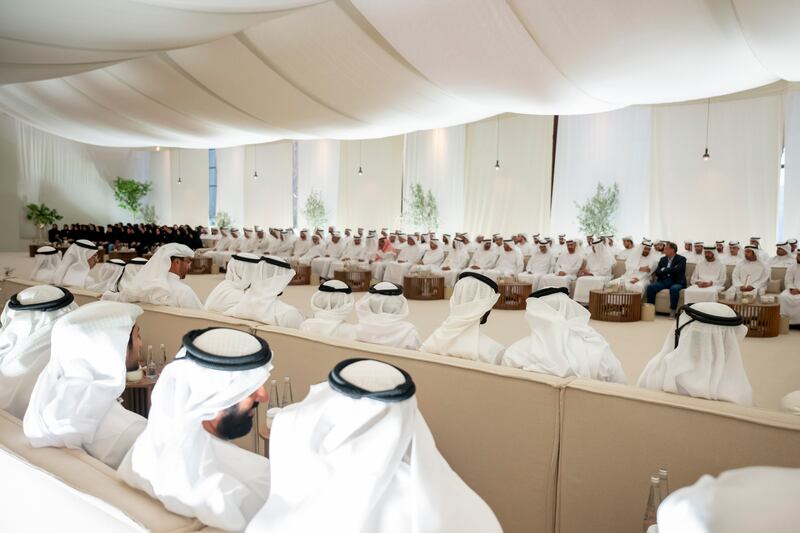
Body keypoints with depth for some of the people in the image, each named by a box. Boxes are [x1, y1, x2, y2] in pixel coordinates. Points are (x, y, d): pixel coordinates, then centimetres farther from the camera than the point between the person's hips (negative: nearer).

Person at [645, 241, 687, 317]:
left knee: (674, 289, -39)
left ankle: (672, 312, -27)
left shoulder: (681, 259, 2)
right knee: (650, 287, -23)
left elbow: (676, 270, -16)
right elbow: (657, 272, 6)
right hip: (663, 281, 4)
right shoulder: (662, 259, 18)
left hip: (676, 282, -4)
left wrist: (664, 270, -4)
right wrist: (669, 271, -10)